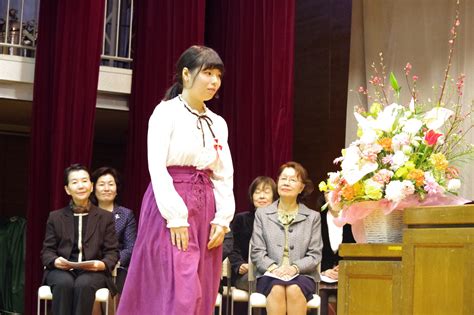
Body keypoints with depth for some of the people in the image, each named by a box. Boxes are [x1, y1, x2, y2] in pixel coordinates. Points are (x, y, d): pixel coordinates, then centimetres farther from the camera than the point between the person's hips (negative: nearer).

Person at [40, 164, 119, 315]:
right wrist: (55, 261, -12)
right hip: (62, 270, 1)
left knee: (83, 284, -35)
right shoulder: (55, 217, 16)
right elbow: (47, 251, 12)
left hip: (93, 272, -1)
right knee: (64, 283, -35)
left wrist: (103, 264, -15)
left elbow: (112, 252, 8)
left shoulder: (106, 217, 13)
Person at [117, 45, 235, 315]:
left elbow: (224, 176, 11)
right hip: (171, 206, -6)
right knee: (180, 292, -12)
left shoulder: (218, 124, 15)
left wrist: (222, 219, -2)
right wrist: (175, 217, -19)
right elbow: (157, 167, -12)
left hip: (205, 210, 6)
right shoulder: (166, 112, -4)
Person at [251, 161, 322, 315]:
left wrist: (294, 268, -14)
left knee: (294, 289, -34)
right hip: (269, 275, 0)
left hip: (302, 275, 0)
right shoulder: (262, 214, 14)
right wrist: (273, 267, -14)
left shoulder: (313, 217, 13)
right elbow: (257, 252, 6)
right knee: (277, 289, -34)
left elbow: (315, 255, 5)